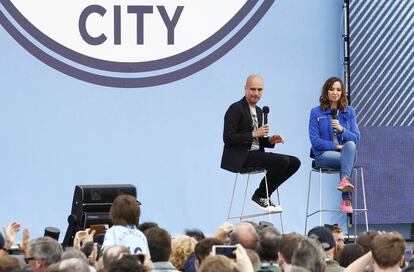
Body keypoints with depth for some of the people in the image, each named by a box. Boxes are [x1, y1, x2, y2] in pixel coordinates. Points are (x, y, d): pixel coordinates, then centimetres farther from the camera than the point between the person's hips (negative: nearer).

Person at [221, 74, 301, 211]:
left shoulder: (258, 111, 18)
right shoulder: (236, 109, -8)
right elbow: (228, 137, -16)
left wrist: (270, 140, 3)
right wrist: (253, 134, -20)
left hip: (255, 153, 9)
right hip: (240, 157, -9)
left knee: (294, 162, -2)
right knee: (282, 161, -24)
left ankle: (264, 195, 3)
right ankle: (259, 196, -8)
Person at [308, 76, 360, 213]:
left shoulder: (349, 112, 11)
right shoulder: (316, 113, 4)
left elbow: (356, 138, 4)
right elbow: (315, 141, -3)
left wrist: (341, 129, -14)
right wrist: (336, 146, -12)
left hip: (346, 152, 2)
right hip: (324, 155, -2)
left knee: (350, 145, -35)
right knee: (346, 159, -35)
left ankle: (345, 180, -53)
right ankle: (347, 199, -40)